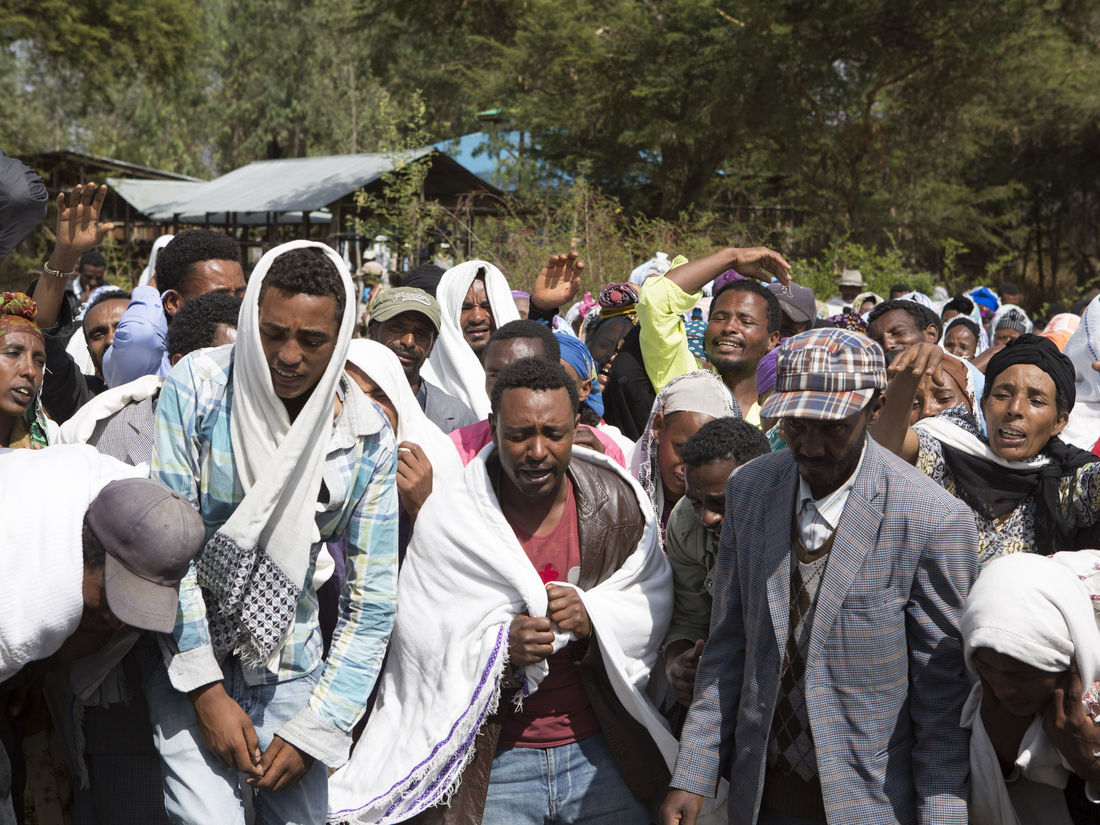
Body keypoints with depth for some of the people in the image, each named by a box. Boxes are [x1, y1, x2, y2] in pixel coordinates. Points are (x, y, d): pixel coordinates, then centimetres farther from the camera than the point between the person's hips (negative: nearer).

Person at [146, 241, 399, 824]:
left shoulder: (368, 438, -8)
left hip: (289, 661, 3)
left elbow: (371, 599, -3)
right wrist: (206, 689, -15)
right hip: (186, 648, -2)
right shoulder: (197, 388, -13)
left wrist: (315, 728, -8)